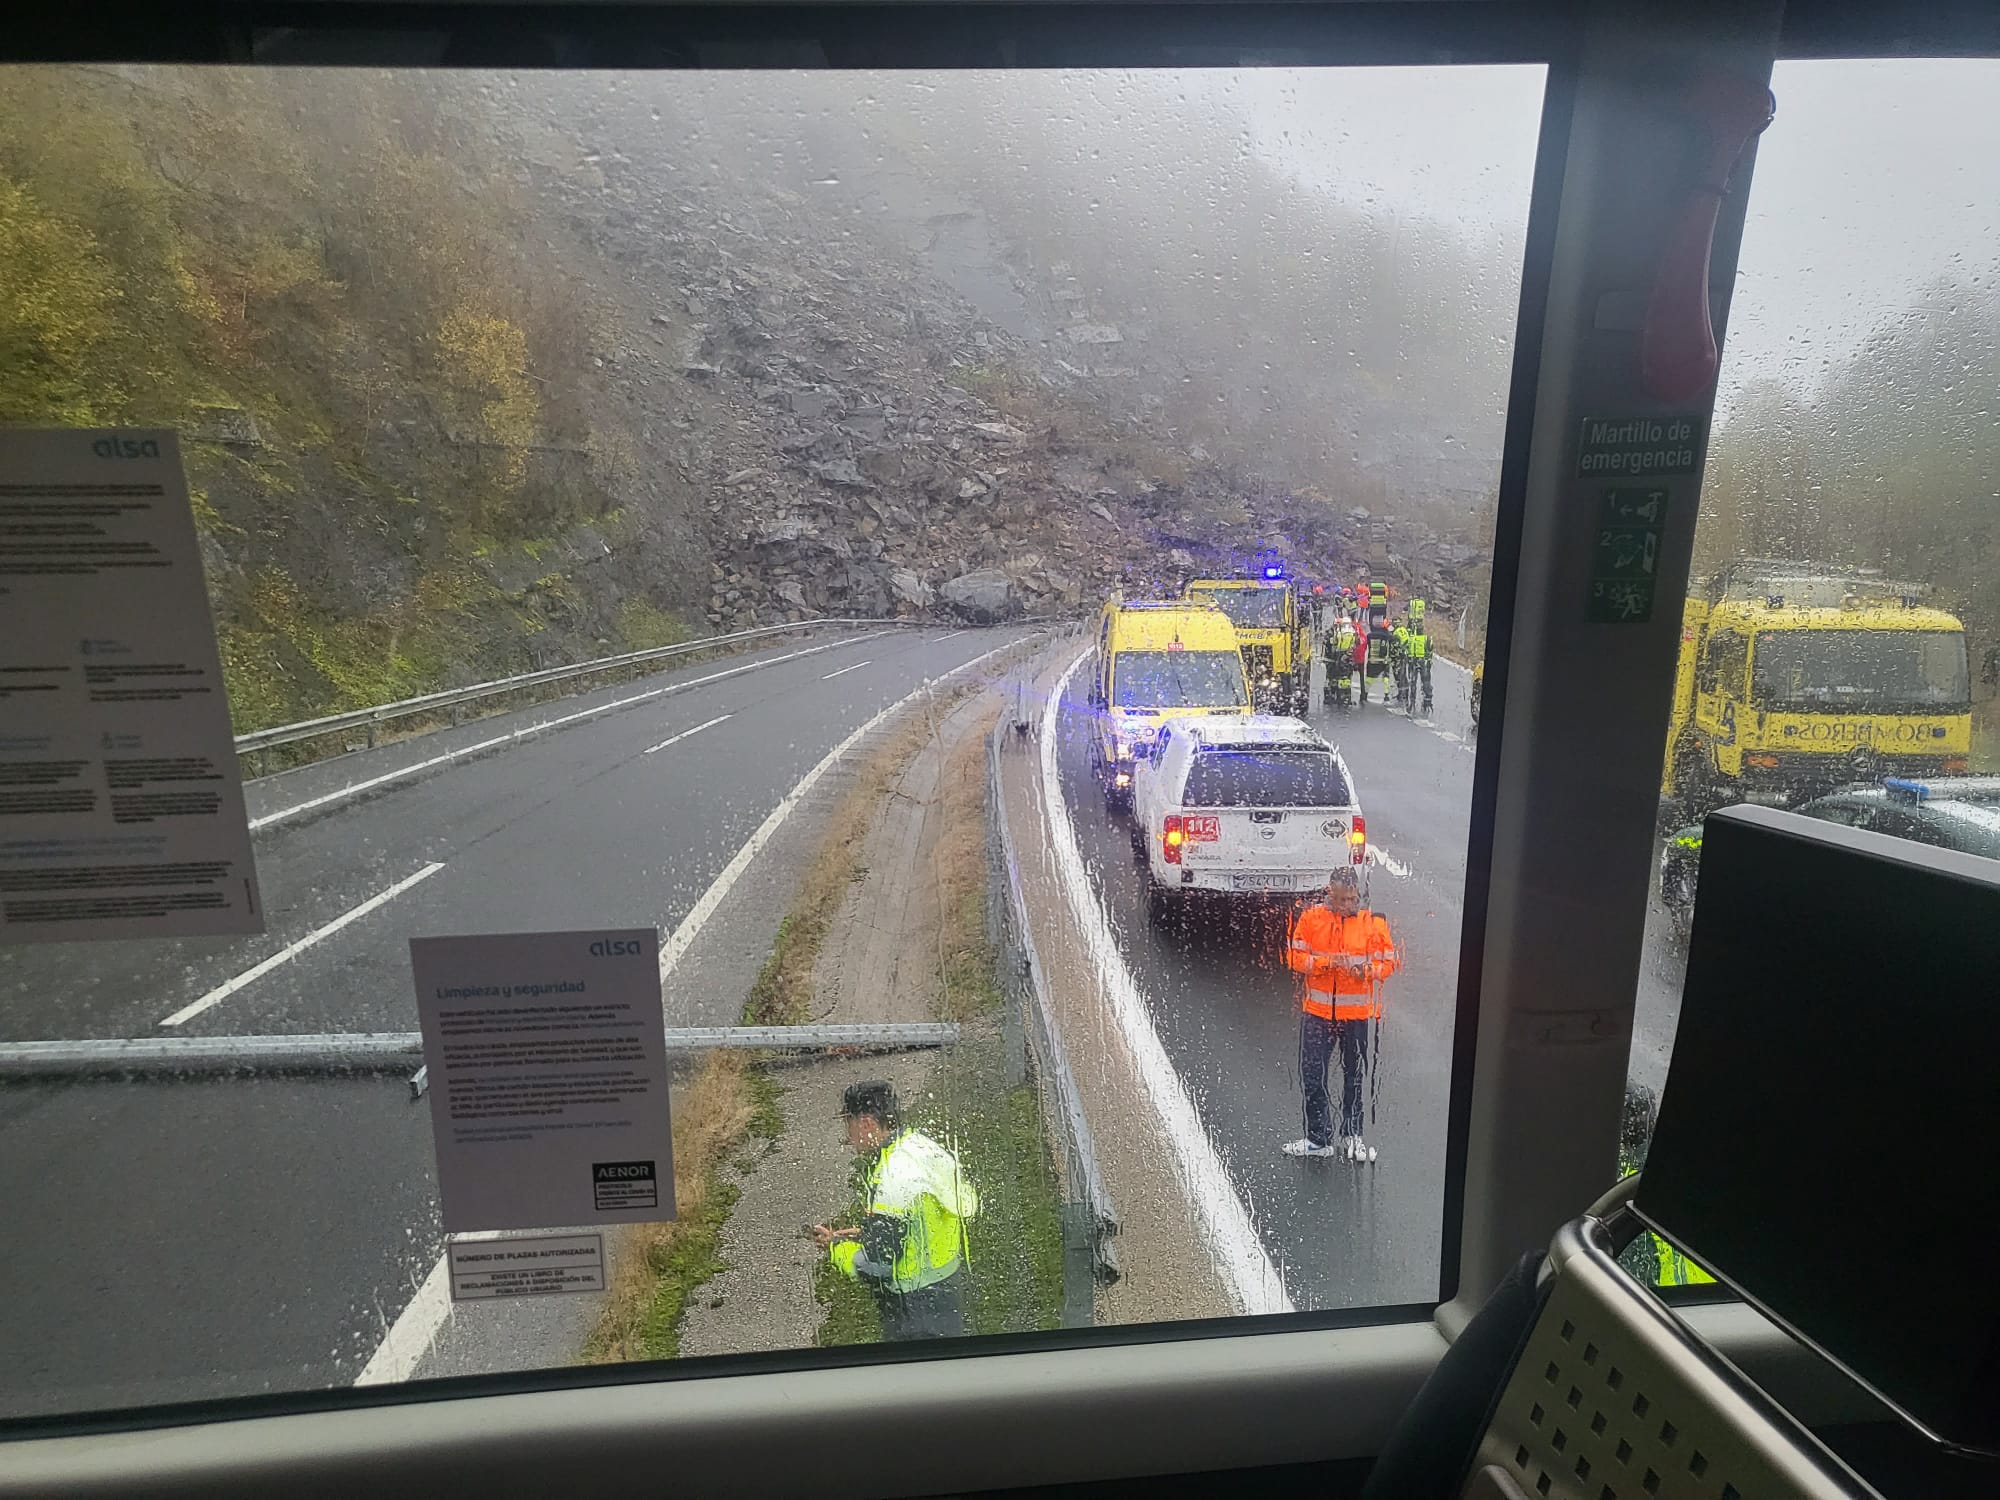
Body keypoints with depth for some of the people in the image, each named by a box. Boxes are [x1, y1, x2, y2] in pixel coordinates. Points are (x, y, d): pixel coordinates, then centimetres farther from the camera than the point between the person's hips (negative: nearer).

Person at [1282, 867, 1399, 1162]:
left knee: (1356, 1077, 11)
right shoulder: (1310, 917, -2)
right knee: (1312, 1076, 4)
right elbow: (1294, 957, -3)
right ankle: (1318, 1138, 19)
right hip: (1318, 1012, 0)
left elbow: (1388, 962, 0)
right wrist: (1325, 963, -19)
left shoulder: (1375, 922, -2)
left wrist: (1367, 970, -19)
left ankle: (1351, 1137, 29)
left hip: (1361, 1014, 0)